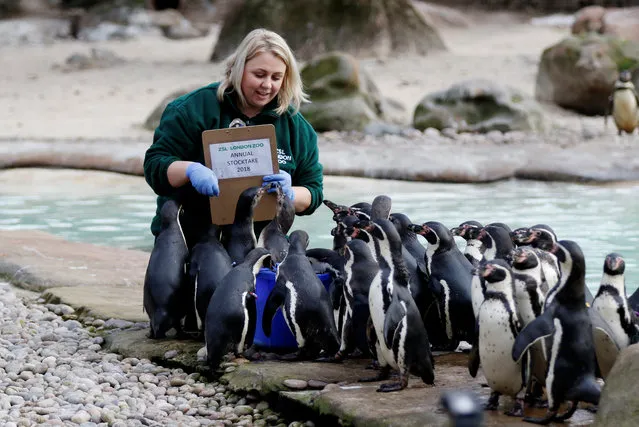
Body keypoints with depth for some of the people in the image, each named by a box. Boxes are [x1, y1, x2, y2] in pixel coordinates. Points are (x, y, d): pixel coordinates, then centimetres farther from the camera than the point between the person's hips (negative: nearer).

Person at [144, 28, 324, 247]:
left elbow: (313, 191, 10)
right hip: (187, 240, -3)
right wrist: (190, 170, -25)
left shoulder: (295, 125, 9)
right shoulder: (198, 108, -1)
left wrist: (289, 194, -13)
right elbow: (154, 164, -4)